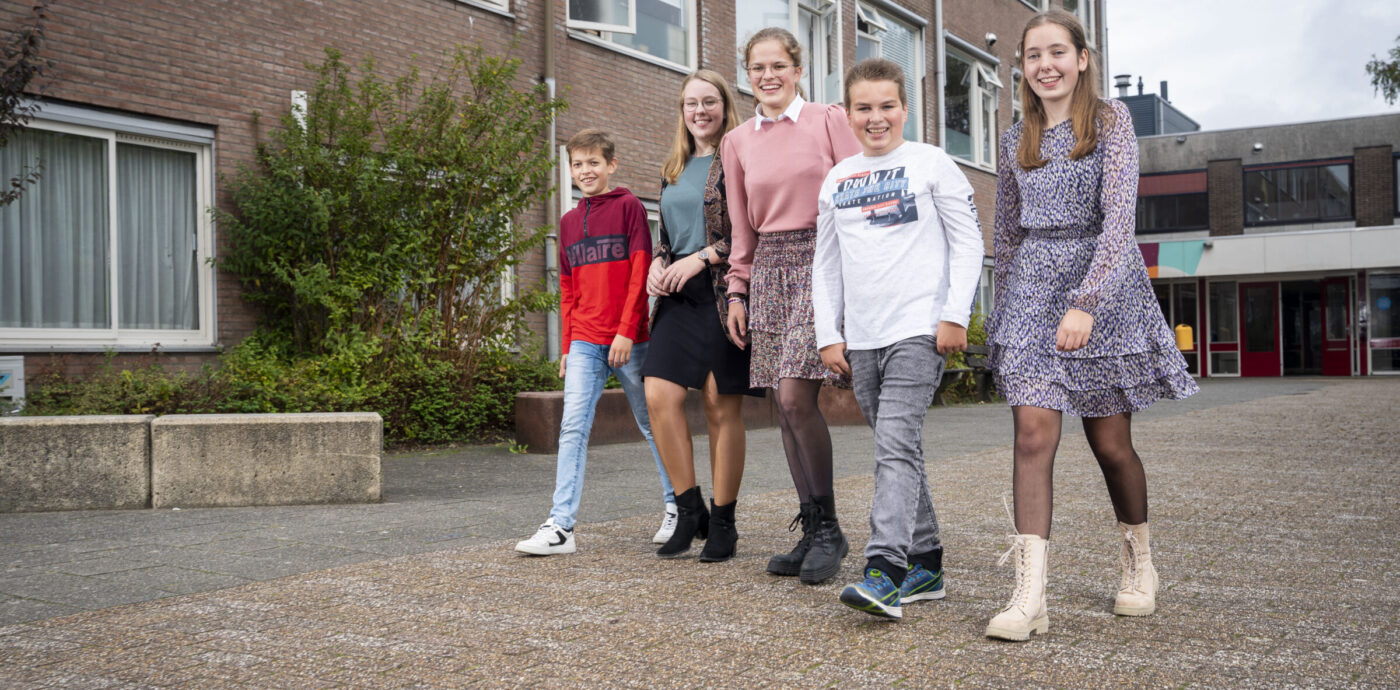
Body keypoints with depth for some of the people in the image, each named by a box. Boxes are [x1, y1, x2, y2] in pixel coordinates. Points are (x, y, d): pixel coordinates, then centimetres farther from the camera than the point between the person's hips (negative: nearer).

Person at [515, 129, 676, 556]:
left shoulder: (628, 207, -1)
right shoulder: (568, 222, 14)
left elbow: (640, 272, -7)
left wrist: (626, 331, -14)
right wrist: (567, 346, 14)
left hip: (628, 341, -4)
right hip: (584, 344, 4)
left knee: (652, 424, 7)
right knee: (573, 428, -5)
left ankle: (678, 507, 22)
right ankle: (561, 526, -6)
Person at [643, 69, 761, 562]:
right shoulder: (673, 170, 19)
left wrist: (702, 258, -15)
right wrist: (657, 264, 5)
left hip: (723, 292, -6)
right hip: (679, 296, 6)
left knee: (722, 406, -2)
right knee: (659, 395, -7)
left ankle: (723, 522, 10)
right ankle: (690, 510, 5)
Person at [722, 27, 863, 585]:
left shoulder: (829, 120, 3)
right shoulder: (737, 142, 14)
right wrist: (738, 290, 12)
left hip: (822, 261, -5)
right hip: (769, 268, 5)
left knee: (795, 396, -17)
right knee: (785, 407, 2)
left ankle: (827, 528, -2)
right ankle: (812, 534, 11)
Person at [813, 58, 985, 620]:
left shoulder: (931, 163, 2)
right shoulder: (836, 180, 14)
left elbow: (968, 242, 0)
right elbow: (825, 263, 16)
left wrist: (955, 315, -9)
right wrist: (828, 334, 10)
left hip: (918, 329, -5)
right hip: (861, 338, 6)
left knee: (896, 445, -17)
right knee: (898, 451, 10)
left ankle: (885, 569, -21)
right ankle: (926, 564, 19)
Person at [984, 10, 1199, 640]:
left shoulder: (1110, 120, -1)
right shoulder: (1016, 140, 12)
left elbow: (1119, 215, -12)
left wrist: (1085, 302, -23)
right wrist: (1003, 311, 15)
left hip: (1105, 285, -3)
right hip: (1032, 287, 3)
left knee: (1110, 442, 5)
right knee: (1033, 432, -12)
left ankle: (1139, 562, 31)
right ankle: (1030, 594, -13)